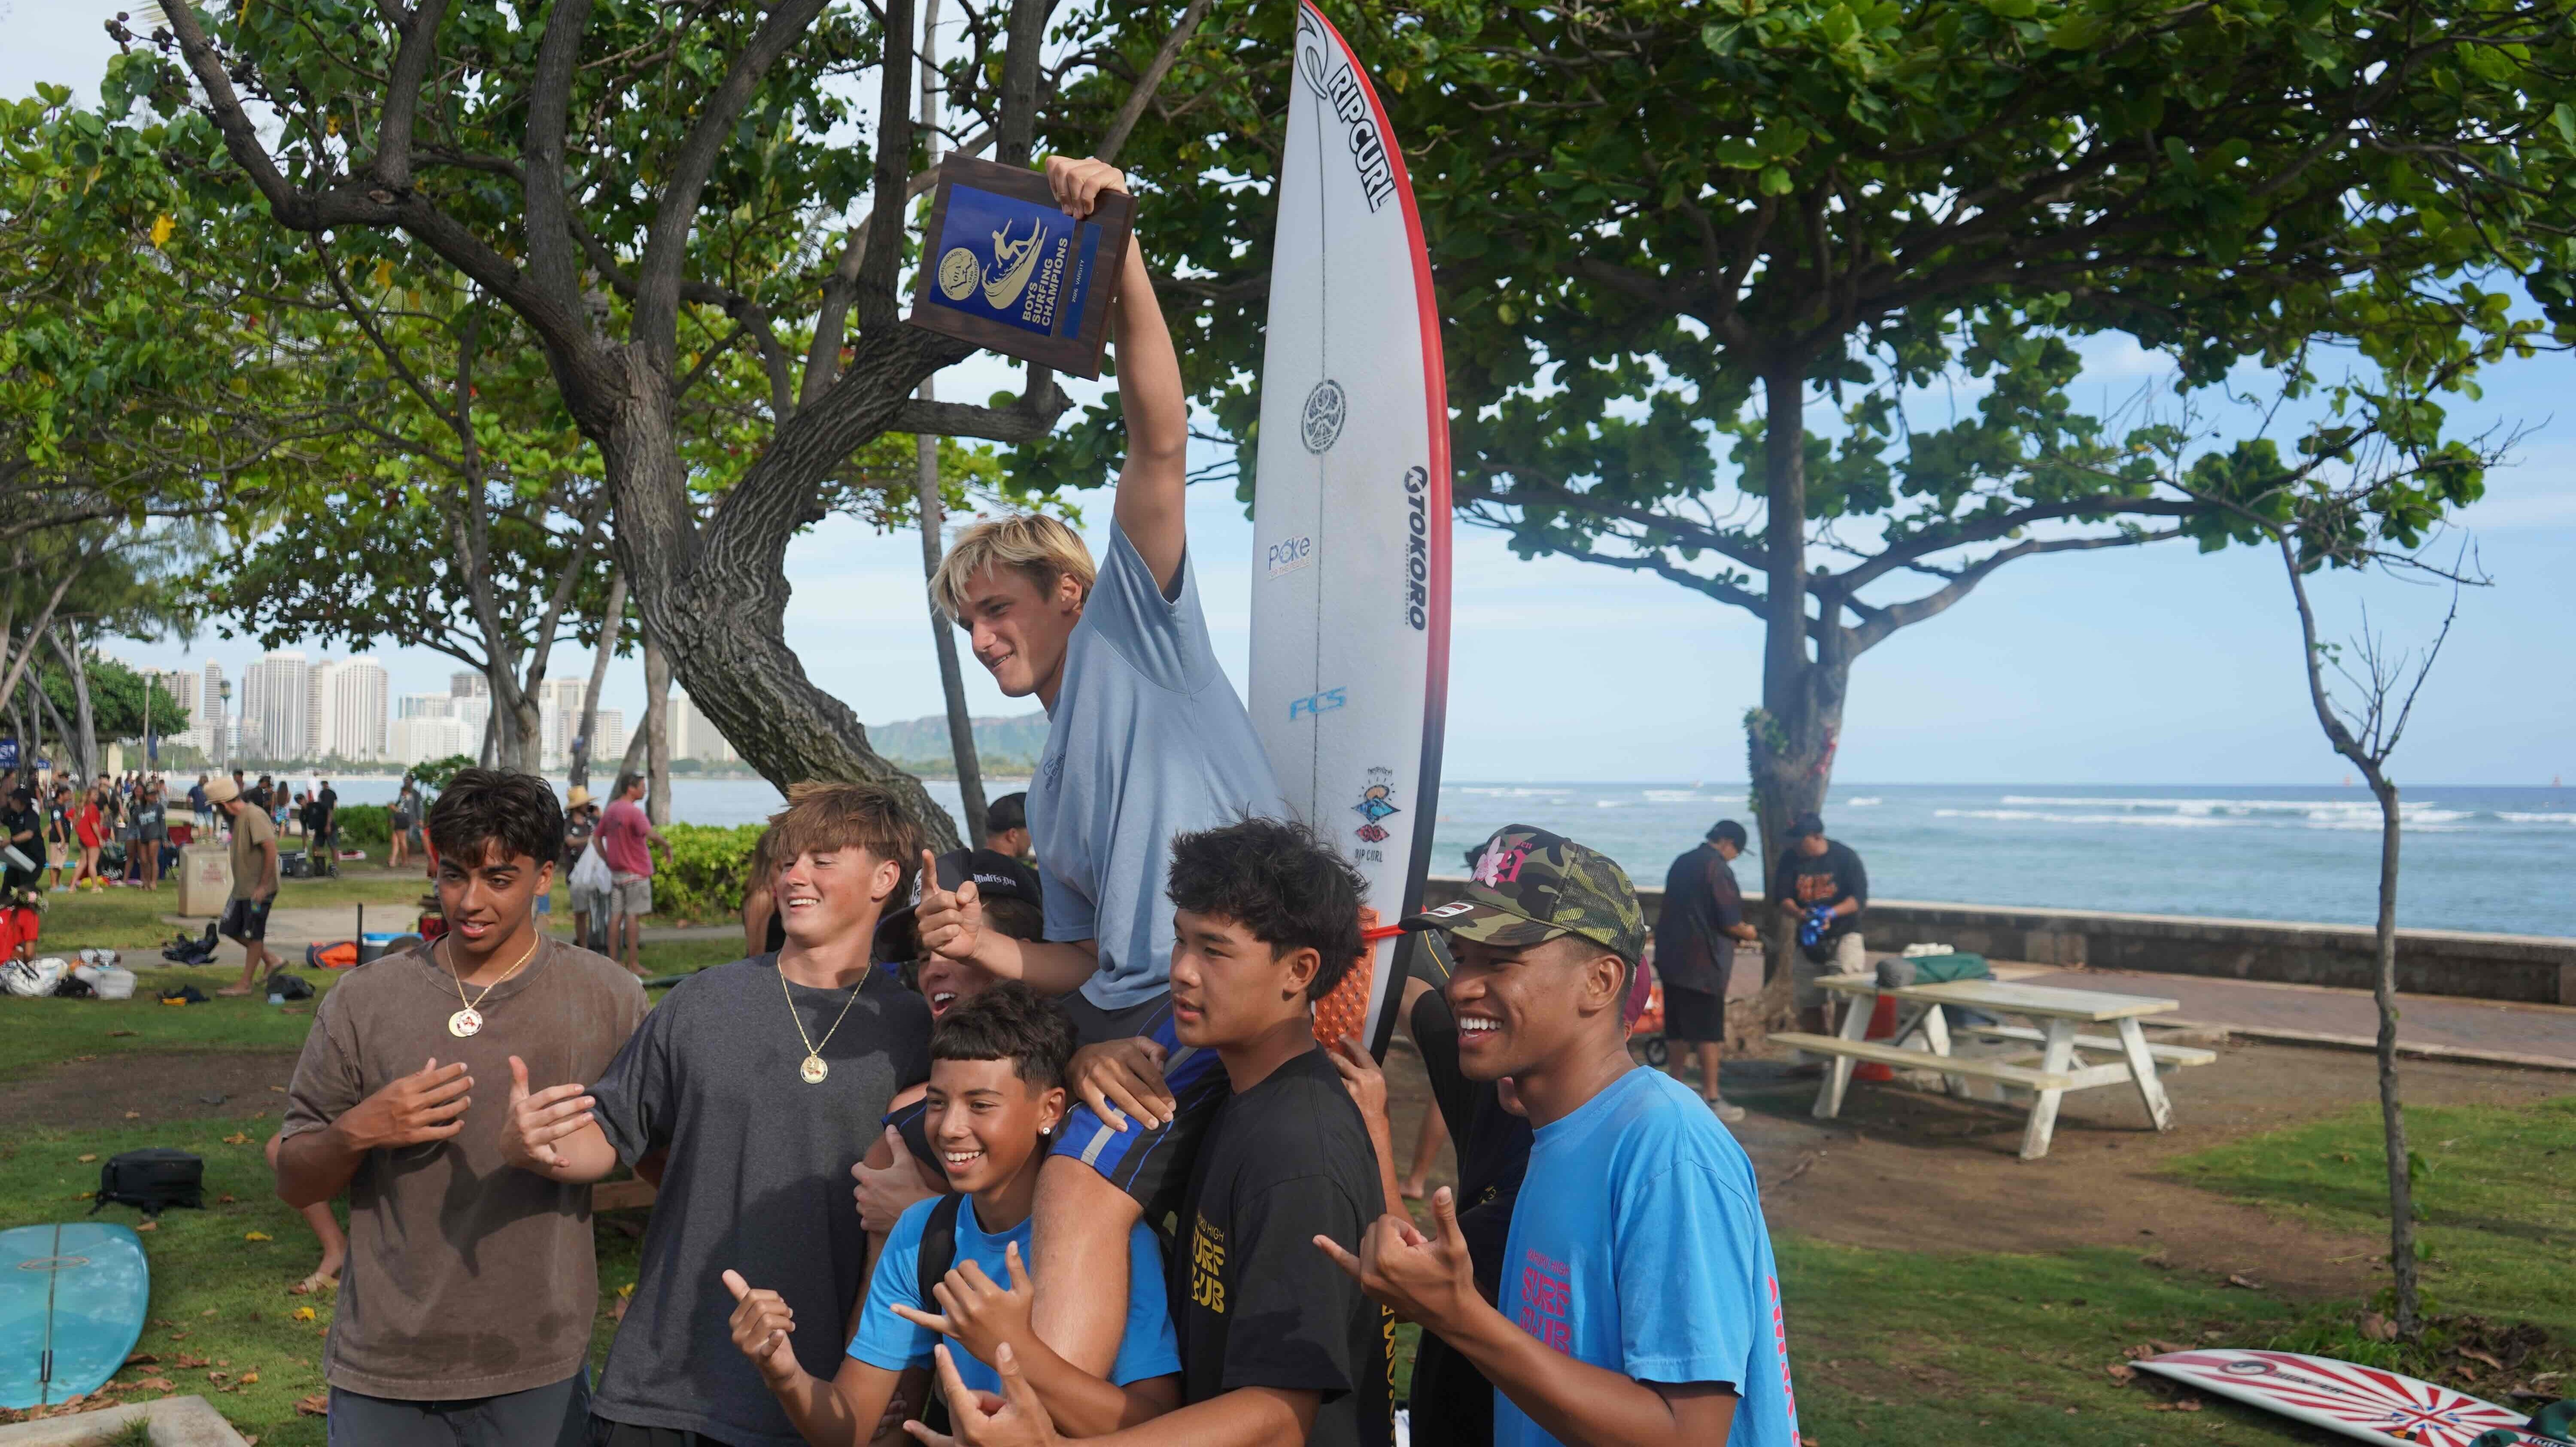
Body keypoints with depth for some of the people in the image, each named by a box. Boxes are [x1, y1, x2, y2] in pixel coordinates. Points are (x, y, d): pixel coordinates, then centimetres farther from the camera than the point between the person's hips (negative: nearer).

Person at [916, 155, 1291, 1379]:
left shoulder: (1134, 625, 11)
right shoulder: (1053, 784, 30)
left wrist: (1120, 257, -13)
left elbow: (1159, 437, -3)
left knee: (1079, 1190, -22)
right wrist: (994, 950, 9)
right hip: (1142, 1026, 7)